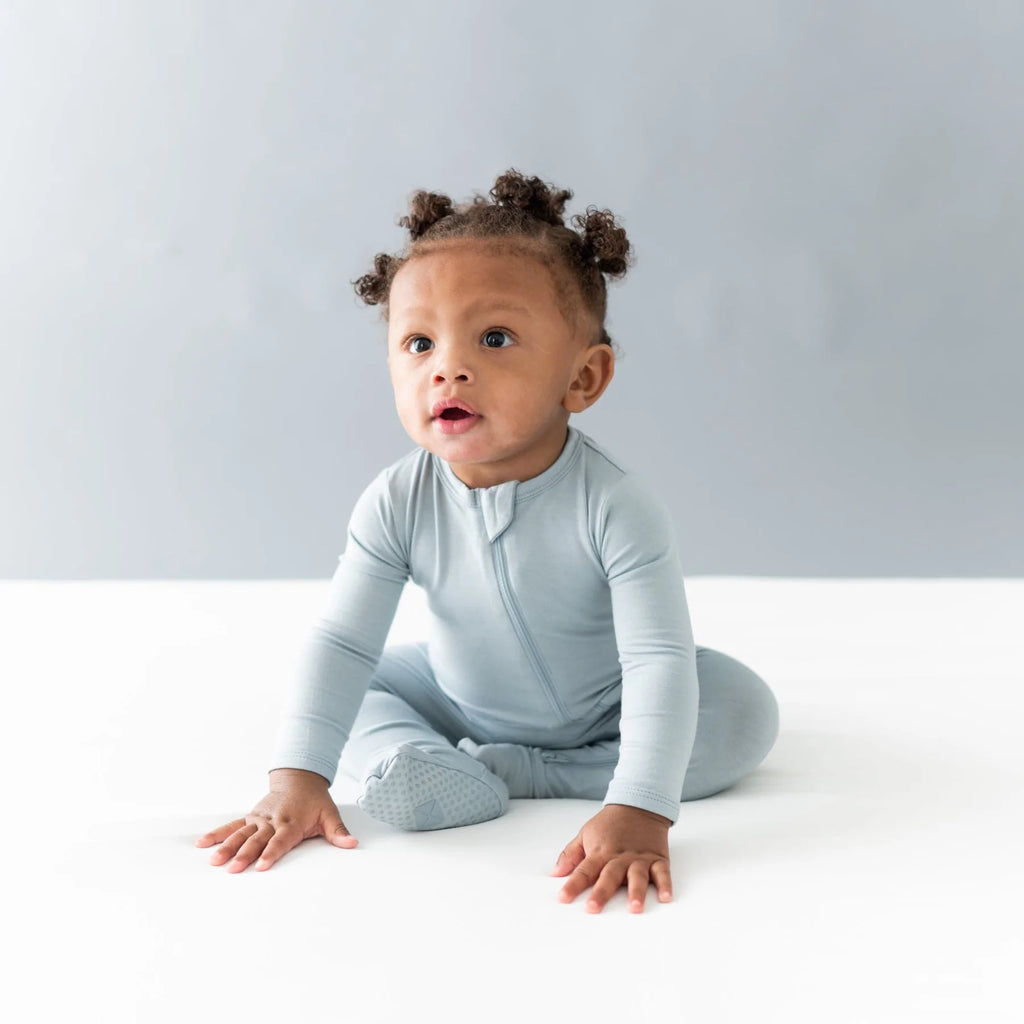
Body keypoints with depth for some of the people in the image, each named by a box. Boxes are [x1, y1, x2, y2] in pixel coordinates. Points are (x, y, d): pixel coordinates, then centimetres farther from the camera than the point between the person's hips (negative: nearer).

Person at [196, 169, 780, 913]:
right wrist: (298, 778, -27)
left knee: (746, 710, -22)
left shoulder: (614, 505, -33)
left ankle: (521, 773, -22)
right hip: (461, 700, 2)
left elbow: (660, 661, -37)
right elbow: (343, 642, -18)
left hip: (602, 709, -2)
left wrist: (638, 811, -48)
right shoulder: (398, 504, -22)